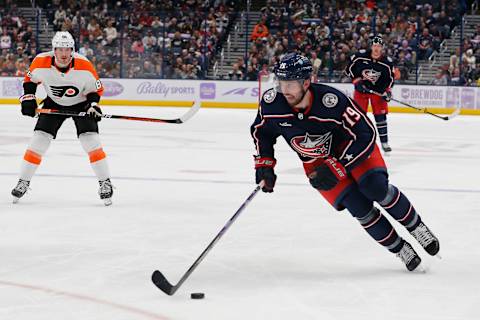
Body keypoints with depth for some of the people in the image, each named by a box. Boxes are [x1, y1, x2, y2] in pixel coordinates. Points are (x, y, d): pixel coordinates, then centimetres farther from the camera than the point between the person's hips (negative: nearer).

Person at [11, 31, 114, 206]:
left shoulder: (84, 65, -27)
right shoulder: (41, 62, -24)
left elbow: (96, 88, -11)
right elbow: (30, 79, -1)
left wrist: (93, 104, -26)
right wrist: (28, 98, -12)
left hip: (81, 104, -2)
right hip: (53, 104, 2)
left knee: (91, 142, -15)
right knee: (38, 141, -5)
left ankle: (105, 183, -4)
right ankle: (23, 182, 8)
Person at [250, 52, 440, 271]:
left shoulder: (332, 101, -35)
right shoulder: (272, 103, -22)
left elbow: (365, 135, -29)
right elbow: (261, 131, 1)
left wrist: (337, 168, -34)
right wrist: (264, 164, -4)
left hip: (351, 147, -3)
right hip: (316, 161, 3)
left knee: (375, 187, -23)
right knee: (358, 206, -12)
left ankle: (416, 227, 2)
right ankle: (399, 249, 4)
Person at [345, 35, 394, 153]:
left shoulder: (387, 62, -12)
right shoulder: (360, 56, -16)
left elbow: (391, 77, 0)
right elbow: (349, 68, -5)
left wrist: (387, 91, -11)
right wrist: (356, 81, -12)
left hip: (378, 90, 1)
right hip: (361, 87, -1)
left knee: (380, 115, -3)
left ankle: (384, 142, 5)